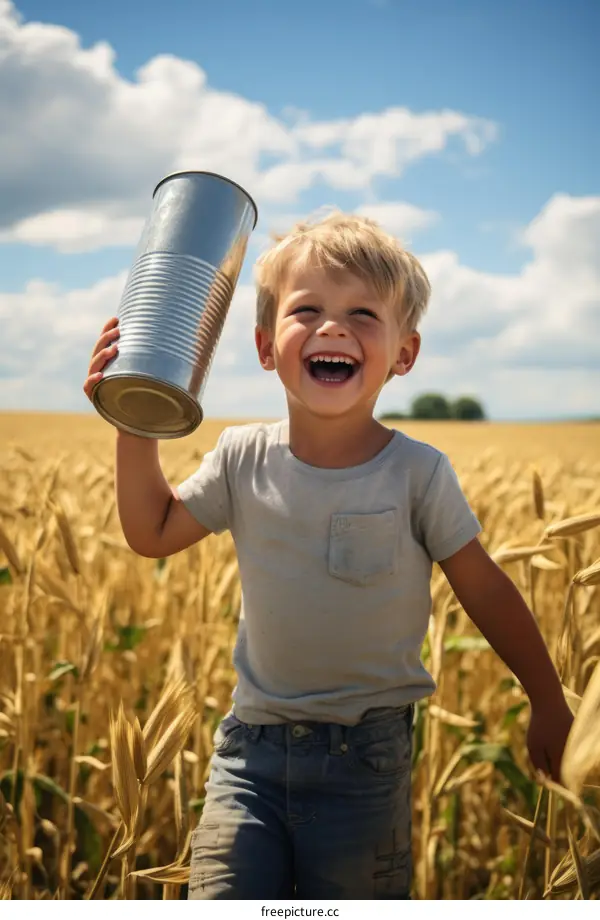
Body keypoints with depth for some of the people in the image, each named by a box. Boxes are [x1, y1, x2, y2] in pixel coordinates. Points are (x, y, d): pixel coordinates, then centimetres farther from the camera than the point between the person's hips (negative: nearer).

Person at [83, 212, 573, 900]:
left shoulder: (417, 473, -10)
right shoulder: (243, 459, -3)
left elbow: (486, 591, -1)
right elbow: (153, 533, 8)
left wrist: (548, 705, 6)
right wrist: (135, 425, -4)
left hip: (365, 754, -2)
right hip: (251, 745, 2)